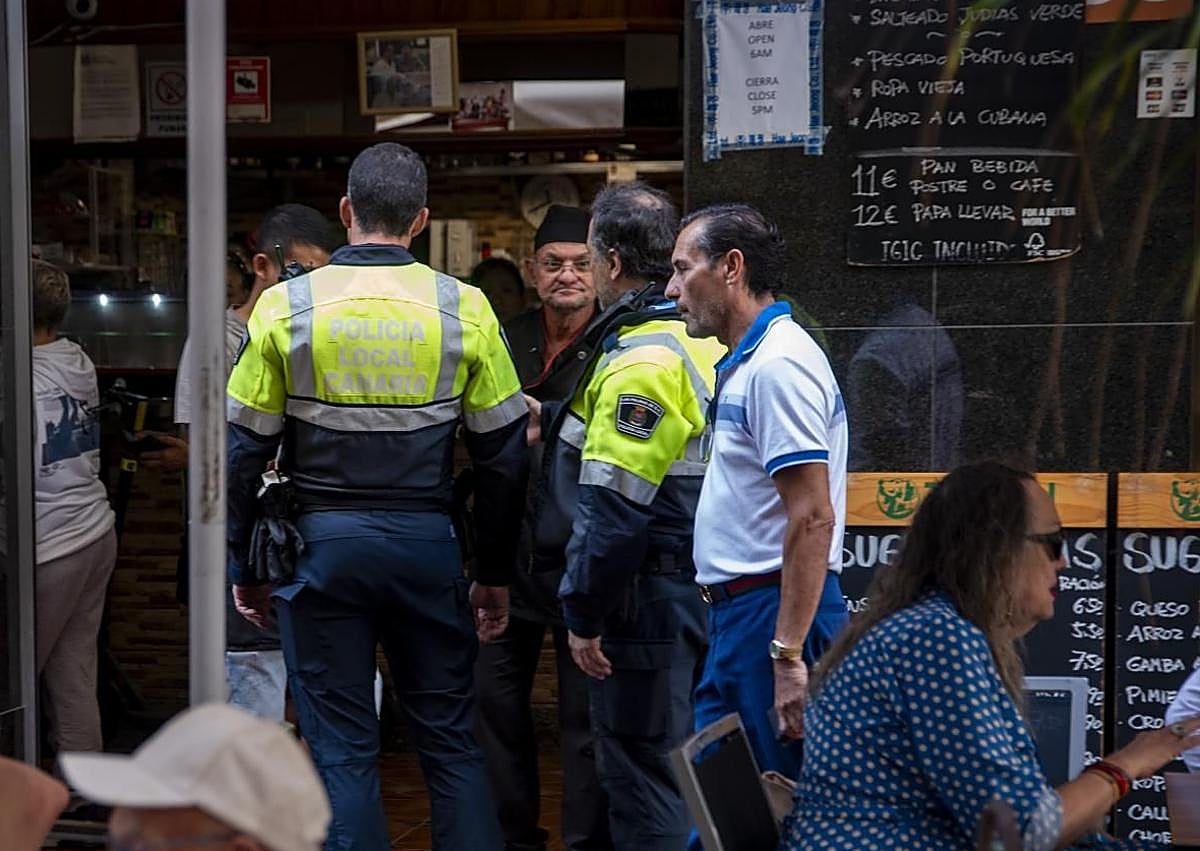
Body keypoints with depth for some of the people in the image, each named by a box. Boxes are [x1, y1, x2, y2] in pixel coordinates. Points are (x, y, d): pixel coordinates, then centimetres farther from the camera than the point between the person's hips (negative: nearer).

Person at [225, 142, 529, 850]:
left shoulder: (286, 306, -3)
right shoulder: (464, 308, 0)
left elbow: (244, 452, -1)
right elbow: (504, 454, 2)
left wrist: (244, 568, 9)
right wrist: (496, 573, 12)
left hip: (322, 545, -1)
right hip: (428, 543, 1)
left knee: (342, 749, 5)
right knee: (451, 738, 11)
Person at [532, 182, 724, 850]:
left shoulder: (641, 360, -19)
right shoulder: (705, 341, 10)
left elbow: (616, 510, -23)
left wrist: (584, 614, -16)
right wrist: (554, 419, 27)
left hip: (649, 600, -9)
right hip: (700, 588, 9)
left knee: (643, 777, -2)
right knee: (684, 766, 16)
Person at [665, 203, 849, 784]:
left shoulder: (777, 365, -15)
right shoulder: (746, 364, 19)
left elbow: (813, 519, -22)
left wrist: (787, 655, -25)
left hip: (774, 614, -10)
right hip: (738, 612, 10)